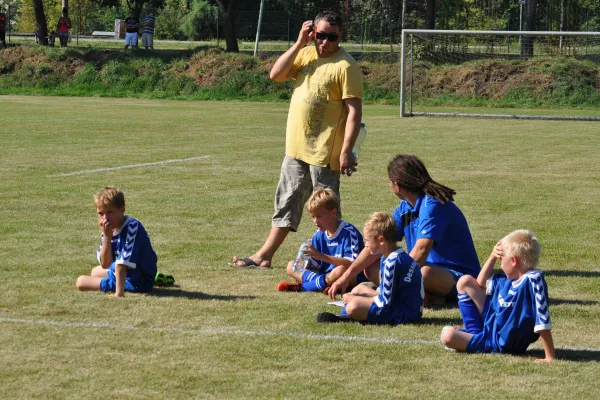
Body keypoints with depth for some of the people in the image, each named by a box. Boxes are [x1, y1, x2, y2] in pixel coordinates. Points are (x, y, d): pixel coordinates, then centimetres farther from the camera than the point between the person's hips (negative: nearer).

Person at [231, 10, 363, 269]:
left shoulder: (345, 66, -12)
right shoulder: (306, 55, 10)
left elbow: (354, 111, -16)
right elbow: (276, 75, -2)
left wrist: (346, 151, -22)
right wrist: (299, 44, -8)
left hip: (324, 151, -7)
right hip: (296, 148, 7)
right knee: (286, 203, 13)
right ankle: (264, 257, 18)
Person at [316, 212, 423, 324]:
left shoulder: (393, 262, -22)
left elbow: (385, 301, -20)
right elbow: (383, 290, 18)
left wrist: (354, 299, -8)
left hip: (404, 314, -11)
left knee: (353, 307, -28)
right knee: (360, 288, 28)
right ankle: (342, 317, 13)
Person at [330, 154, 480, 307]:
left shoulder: (432, 205, -20)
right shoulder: (405, 208, 7)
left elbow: (421, 250, -32)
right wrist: (346, 277, 4)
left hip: (459, 274, -9)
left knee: (425, 273, -42)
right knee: (371, 269, 2)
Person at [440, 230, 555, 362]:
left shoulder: (533, 280, -29)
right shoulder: (506, 279, -2)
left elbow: (543, 322, -31)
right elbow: (480, 284, 18)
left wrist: (550, 357, -33)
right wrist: (492, 256, 3)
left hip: (502, 344, -9)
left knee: (448, 336, -24)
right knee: (465, 281, 14)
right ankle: (473, 333, 13)